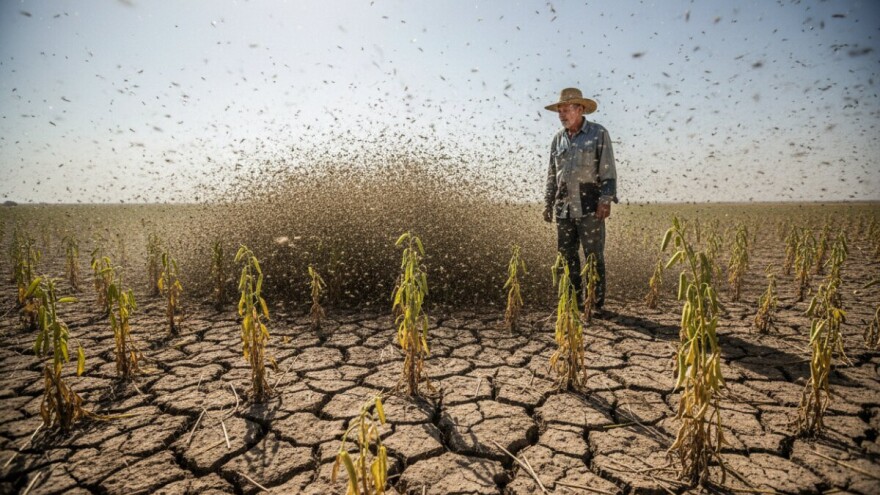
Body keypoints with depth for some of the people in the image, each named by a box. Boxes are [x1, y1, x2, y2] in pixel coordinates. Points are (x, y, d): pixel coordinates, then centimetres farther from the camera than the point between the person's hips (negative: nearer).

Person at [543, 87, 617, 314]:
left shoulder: (599, 134, 1)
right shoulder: (558, 138, 15)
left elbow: (608, 172, -4)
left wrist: (606, 200, -14)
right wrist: (548, 203, 15)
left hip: (589, 207, -5)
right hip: (564, 207, 5)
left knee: (594, 257, -1)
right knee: (567, 257, 8)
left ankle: (596, 304, 9)